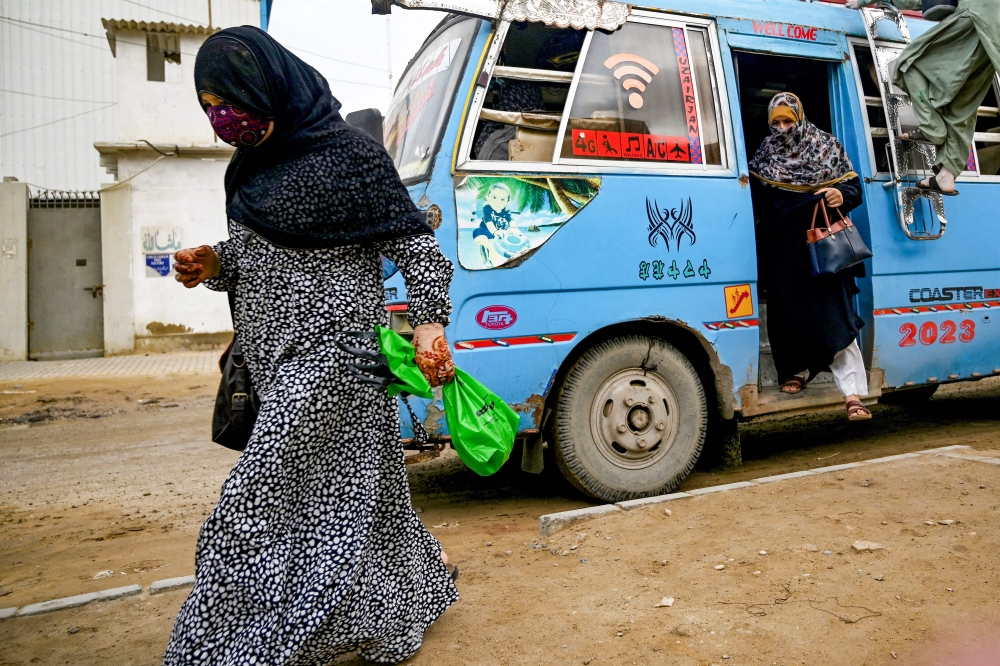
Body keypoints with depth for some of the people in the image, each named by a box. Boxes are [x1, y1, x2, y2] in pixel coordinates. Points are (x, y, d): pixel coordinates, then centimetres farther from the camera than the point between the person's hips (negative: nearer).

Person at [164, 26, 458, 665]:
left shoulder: (347, 153, -12)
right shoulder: (256, 157, 12)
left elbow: (412, 240, -11)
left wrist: (430, 321, -20)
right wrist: (214, 264, 3)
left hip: (330, 349, -9)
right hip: (277, 349, 9)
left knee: (264, 501, -6)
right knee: (344, 488, 18)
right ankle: (425, 576, 38)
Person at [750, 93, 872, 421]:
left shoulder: (827, 146, 3)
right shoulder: (765, 152, 7)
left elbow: (853, 187, 5)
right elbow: (754, 196, 9)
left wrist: (842, 196, -16)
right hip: (781, 246, 3)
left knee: (834, 313, -9)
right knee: (787, 310, 7)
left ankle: (853, 393, -11)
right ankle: (797, 370, 29)